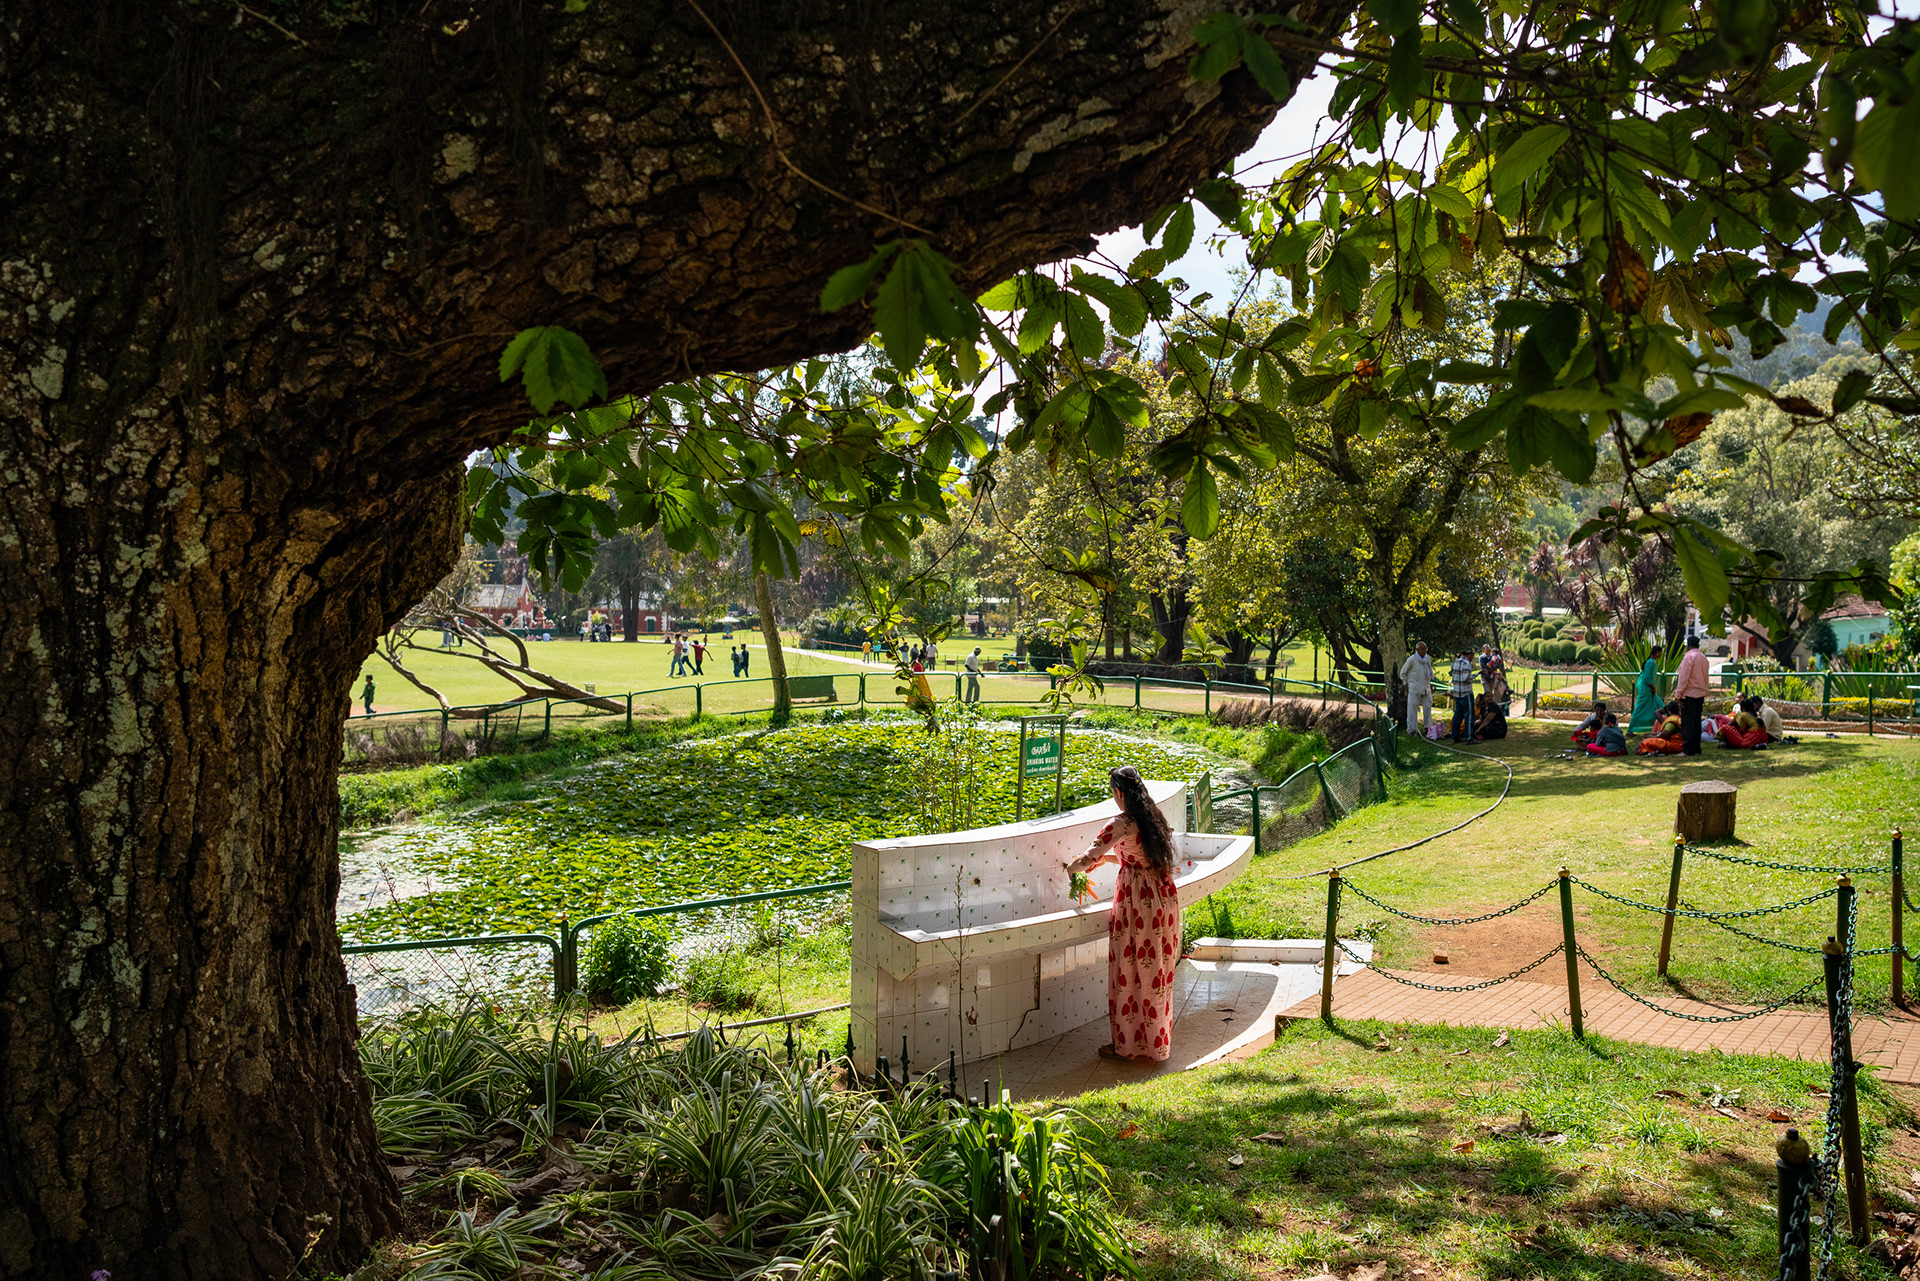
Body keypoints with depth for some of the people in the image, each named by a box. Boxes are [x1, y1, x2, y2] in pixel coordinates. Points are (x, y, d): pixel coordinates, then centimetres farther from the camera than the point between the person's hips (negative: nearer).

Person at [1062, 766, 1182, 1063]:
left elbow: (1087, 858, -13)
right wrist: (1109, 857, 25)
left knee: (1131, 971, 4)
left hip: (1138, 902, -8)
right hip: (1164, 897, 8)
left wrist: (1071, 867, 7)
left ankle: (1128, 1043, 13)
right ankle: (1156, 1041, 25)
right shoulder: (1153, 816, 8)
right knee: (1156, 973, 15)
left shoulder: (1123, 824, -16)